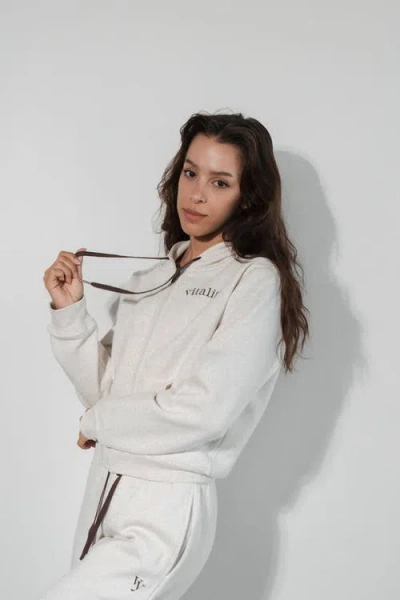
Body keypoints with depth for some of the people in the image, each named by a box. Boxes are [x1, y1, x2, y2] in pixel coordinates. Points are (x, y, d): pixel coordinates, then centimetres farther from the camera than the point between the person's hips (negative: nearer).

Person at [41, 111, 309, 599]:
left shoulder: (255, 281, -8)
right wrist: (69, 311, -1)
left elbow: (204, 409, -17)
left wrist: (99, 421, -5)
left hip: (167, 509, -6)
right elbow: (102, 388, 11)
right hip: (103, 492, 7)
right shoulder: (151, 276, 13)